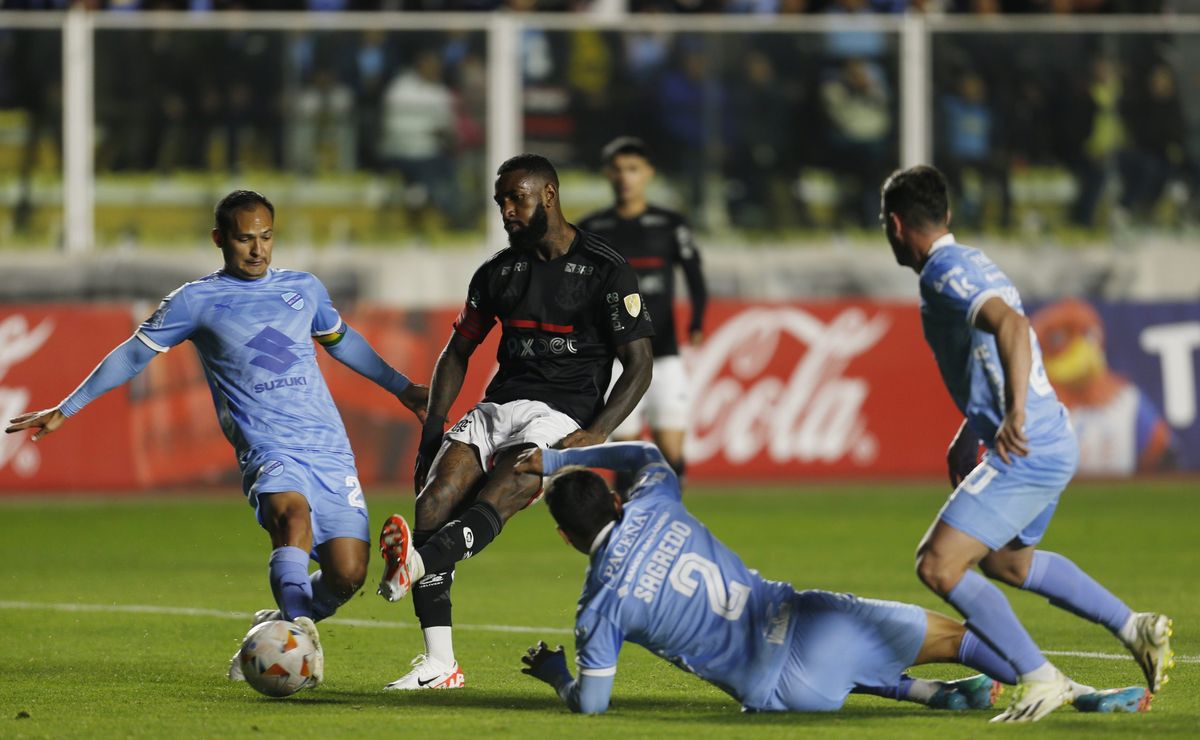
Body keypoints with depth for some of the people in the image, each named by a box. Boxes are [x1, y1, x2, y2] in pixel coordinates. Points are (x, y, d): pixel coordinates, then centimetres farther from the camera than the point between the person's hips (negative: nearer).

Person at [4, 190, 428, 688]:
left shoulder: (304, 288, 15)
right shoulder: (196, 301, 4)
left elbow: (341, 340, 34)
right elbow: (134, 354, 12)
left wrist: (400, 387, 41)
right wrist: (65, 411, 13)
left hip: (331, 452, 4)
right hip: (267, 450, -4)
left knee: (347, 572, -8)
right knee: (293, 514, -37)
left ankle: (274, 628, 19)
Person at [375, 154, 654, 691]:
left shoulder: (606, 272, -2)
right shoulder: (498, 272, 16)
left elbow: (639, 365, -3)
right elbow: (458, 351, 23)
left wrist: (597, 434, -17)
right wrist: (433, 428, 9)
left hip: (562, 416, -5)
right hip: (498, 406, 5)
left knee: (490, 505, -31)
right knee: (433, 502, -19)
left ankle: (416, 565, -61)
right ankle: (438, 664, -21)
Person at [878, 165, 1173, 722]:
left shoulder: (945, 274, -15)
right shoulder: (970, 263, 17)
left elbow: (1011, 324, -33)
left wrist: (1015, 414, -41)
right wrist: (968, 437, 31)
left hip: (1027, 449, -10)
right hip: (1053, 442, 10)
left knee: (938, 564, -13)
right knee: (1004, 559, 30)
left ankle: (1040, 678, -11)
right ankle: (1136, 629, 32)